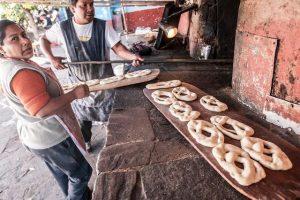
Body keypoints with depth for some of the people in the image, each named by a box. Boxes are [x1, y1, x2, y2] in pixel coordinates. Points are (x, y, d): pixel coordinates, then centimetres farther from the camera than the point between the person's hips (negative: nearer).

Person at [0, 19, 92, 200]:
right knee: (81, 172, 12)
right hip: (52, 138, -10)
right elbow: (42, 110, -36)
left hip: (34, 135, 10)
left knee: (61, 172, 30)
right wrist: (74, 94, -27)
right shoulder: (22, 73, -31)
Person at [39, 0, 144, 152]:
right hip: (79, 84, 1)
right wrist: (51, 58, -9)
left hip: (104, 81, -1)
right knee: (82, 117, 19)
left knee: (111, 114, 13)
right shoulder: (62, 28, -8)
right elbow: (44, 39, 8)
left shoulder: (103, 26, -10)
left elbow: (118, 48, -14)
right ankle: (85, 141, 45)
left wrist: (132, 56, -33)